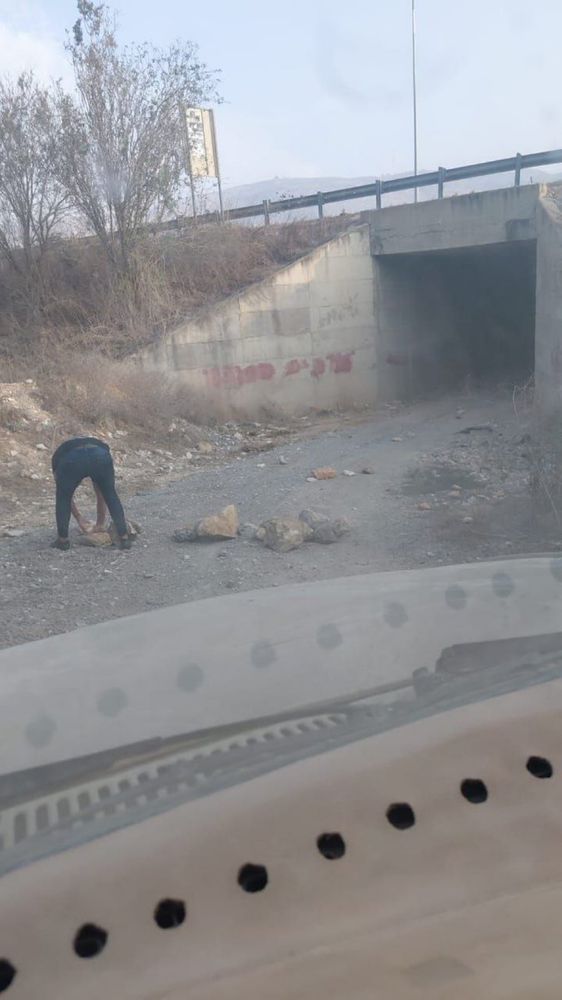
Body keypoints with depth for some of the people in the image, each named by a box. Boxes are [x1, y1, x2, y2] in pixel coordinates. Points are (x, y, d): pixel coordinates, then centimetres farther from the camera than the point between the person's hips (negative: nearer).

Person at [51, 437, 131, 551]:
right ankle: (124, 538, 23)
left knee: (63, 498, 26)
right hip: (100, 457, 2)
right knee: (111, 497, 25)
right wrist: (100, 523, 52)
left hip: (71, 460, -1)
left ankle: (63, 539, 30)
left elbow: (66, 496, 41)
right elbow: (101, 496, 45)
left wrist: (79, 519, 51)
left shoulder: (59, 455, 41)